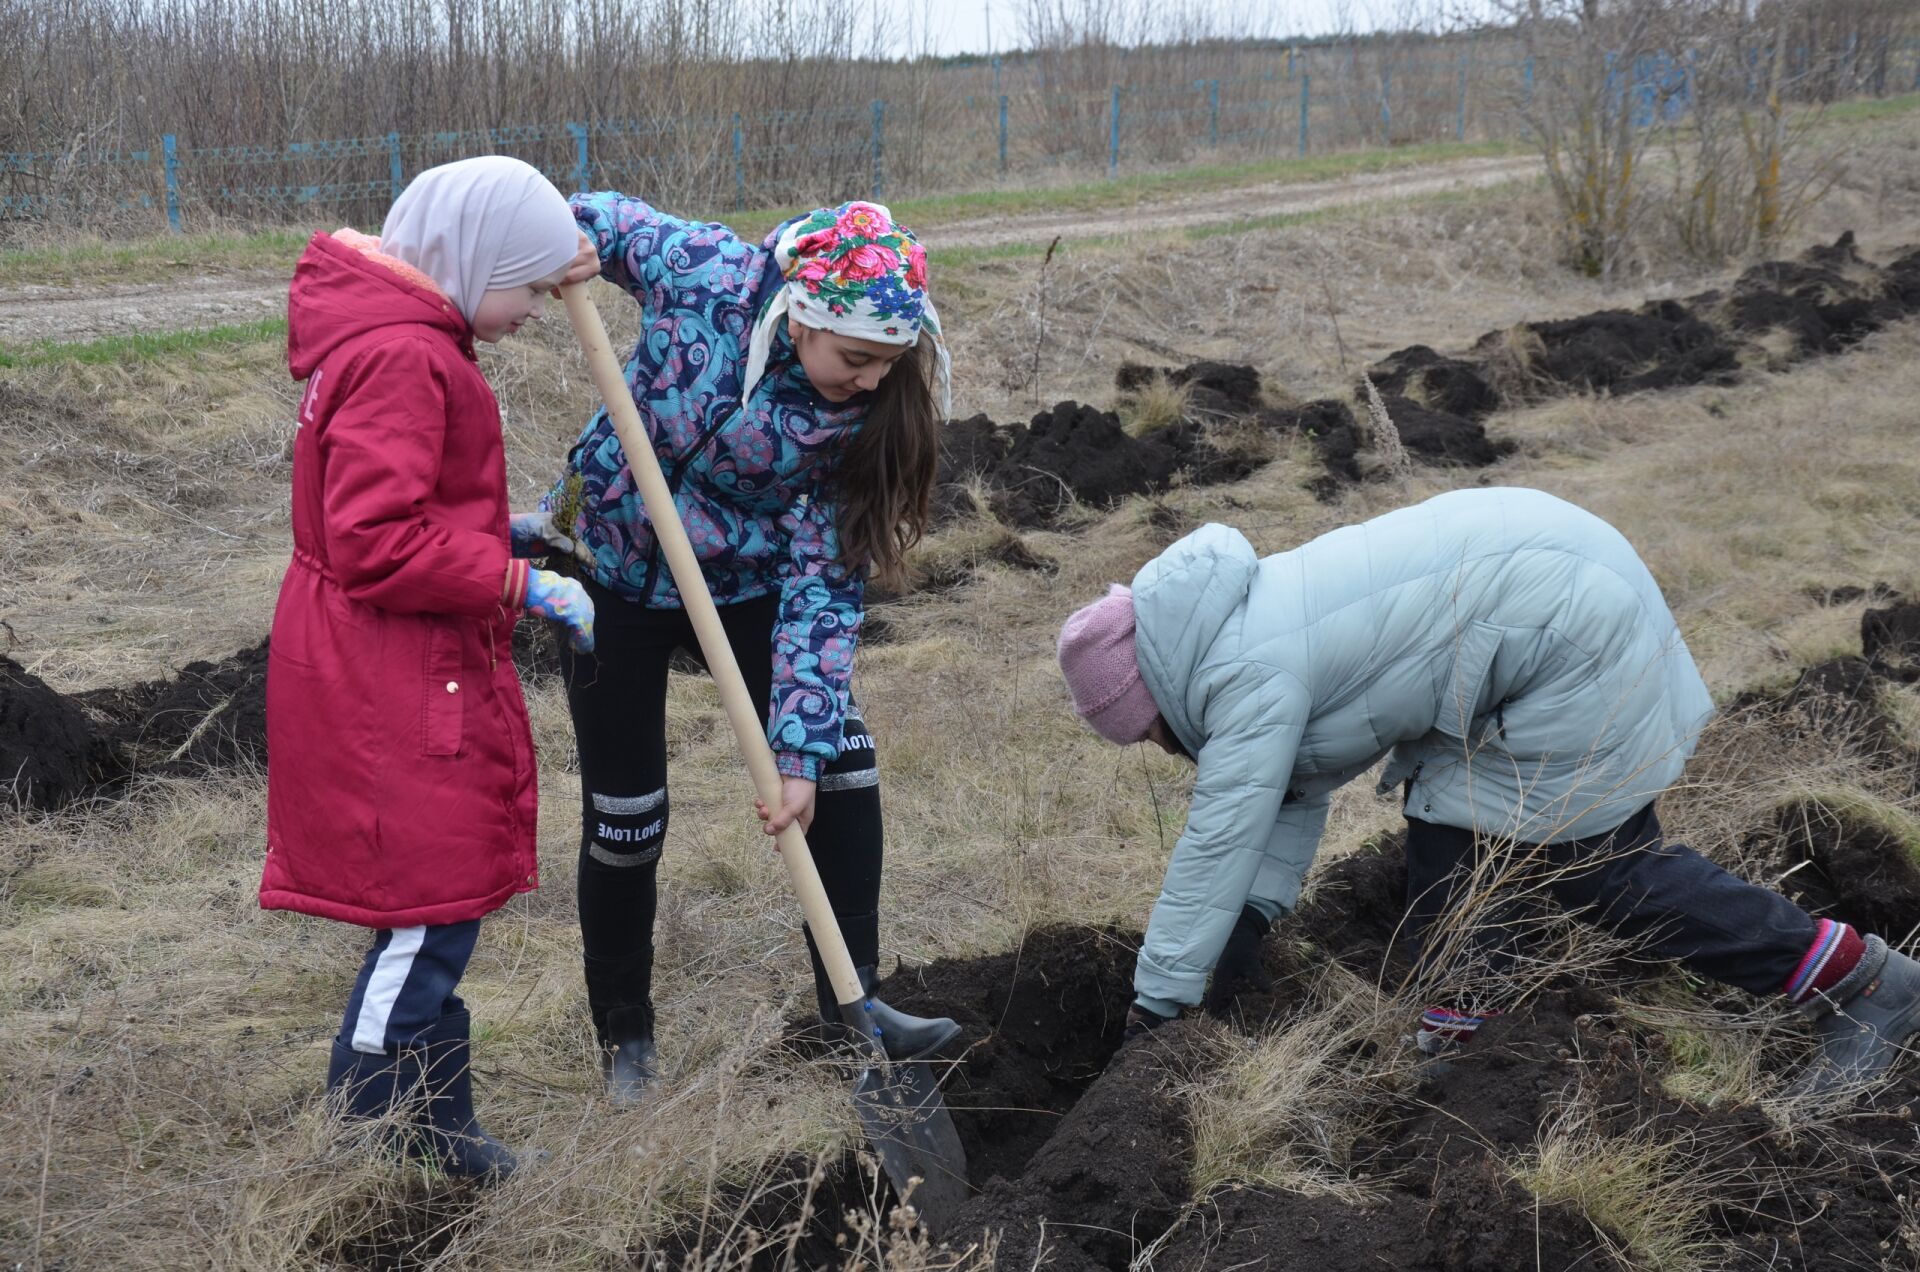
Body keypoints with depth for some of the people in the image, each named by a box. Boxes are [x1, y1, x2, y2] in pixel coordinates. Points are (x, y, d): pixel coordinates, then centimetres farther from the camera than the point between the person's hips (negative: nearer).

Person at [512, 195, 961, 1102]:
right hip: (614, 570, -2)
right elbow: (604, 218, -4)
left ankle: (848, 1000, 8)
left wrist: (800, 751, -26)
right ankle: (624, 1036, 21)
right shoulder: (701, 274, -27)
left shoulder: (865, 412, -22)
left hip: (744, 583, 2)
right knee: (624, 816, 2)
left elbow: (824, 581, -22)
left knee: (842, 770, -8)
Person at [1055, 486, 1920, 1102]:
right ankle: (1461, 1042, 15)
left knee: (1604, 863, -2)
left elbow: (1216, 844, -18)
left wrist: (1156, 1004, -11)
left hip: (1576, 632, -10)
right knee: (1449, 822, 9)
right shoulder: (1244, 628, 9)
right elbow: (1299, 788, 15)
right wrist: (1256, 912, 6)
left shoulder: (1249, 677, -21)